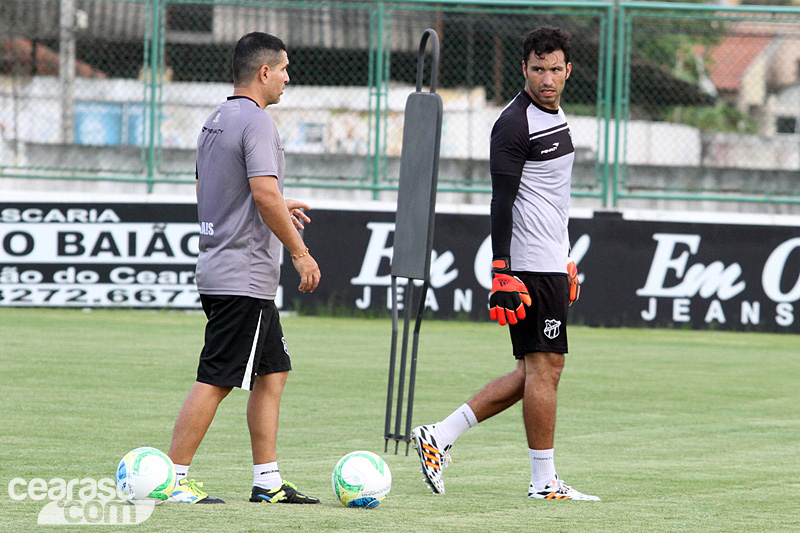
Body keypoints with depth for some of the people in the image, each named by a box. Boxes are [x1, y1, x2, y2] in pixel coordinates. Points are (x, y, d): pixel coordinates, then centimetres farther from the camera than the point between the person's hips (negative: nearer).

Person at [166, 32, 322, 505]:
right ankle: (173, 479, -6)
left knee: (272, 373, 14)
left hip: (218, 268, 10)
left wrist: (280, 210, 25)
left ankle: (268, 481, 15)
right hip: (246, 278, -10)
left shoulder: (215, 121, 16)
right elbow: (264, 193, -23)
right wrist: (300, 252, -15)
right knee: (215, 380, -7)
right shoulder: (256, 122, -14)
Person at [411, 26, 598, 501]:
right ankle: (544, 482, 0)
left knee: (533, 372, 10)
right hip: (532, 266, -10)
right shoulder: (515, 124, -13)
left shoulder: (557, 115, 16)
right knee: (545, 367, -6)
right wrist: (502, 276, -22)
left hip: (551, 264, 10)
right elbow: (502, 203, -17)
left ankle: (440, 437, 11)